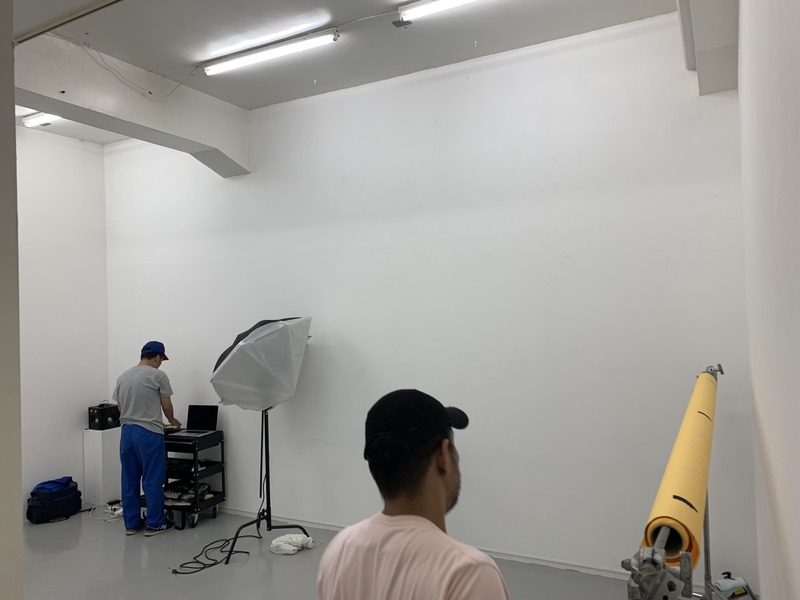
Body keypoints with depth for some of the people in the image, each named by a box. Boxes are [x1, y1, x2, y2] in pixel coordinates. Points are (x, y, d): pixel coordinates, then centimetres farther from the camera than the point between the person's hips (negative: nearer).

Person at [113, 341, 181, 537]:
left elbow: (120, 408, 16)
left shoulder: (123, 377, 11)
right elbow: (167, 406, -3)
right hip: (149, 433, -7)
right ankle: (154, 524, 8)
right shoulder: (158, 375, -10)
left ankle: (131, 523, 20)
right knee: (153, 480, 2)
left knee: (129, 480, 13)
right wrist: (172, 421, 18)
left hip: (126, 432, 7)